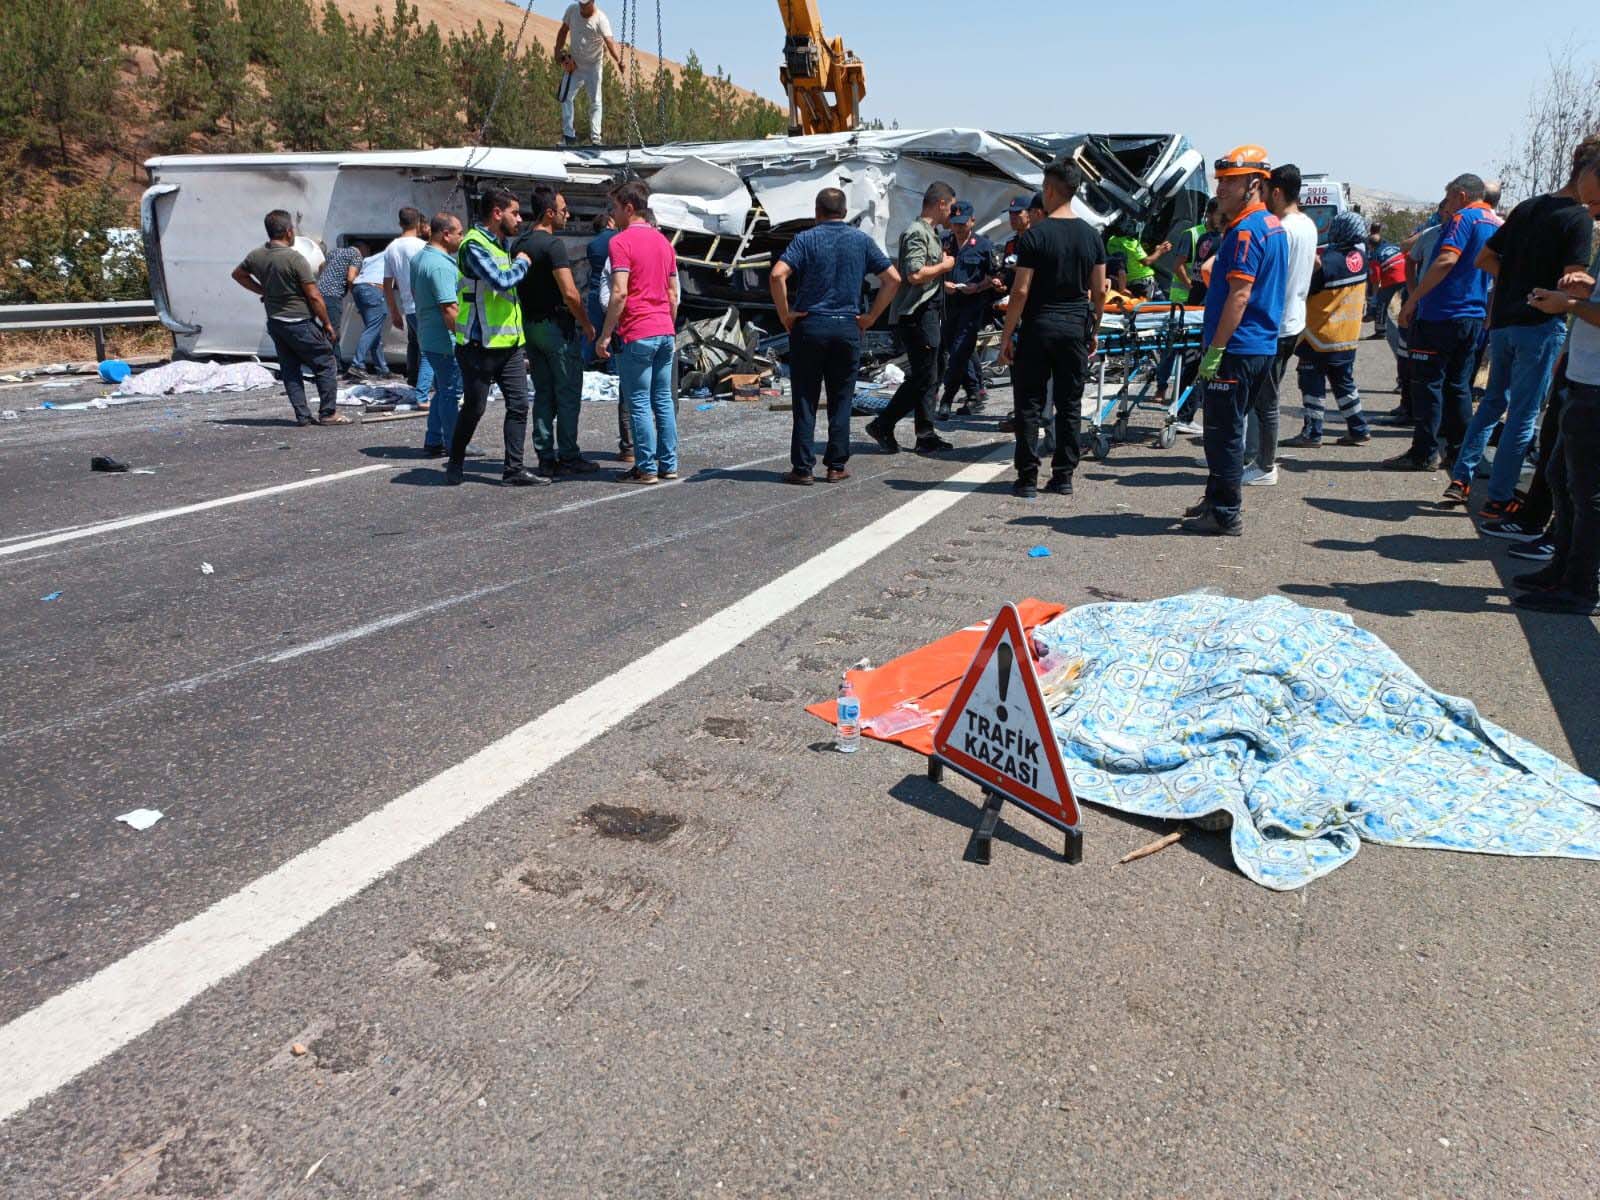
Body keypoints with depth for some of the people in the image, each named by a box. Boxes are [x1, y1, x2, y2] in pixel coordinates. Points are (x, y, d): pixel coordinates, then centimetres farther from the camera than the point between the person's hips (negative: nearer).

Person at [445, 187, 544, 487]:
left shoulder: (504, 244, 16)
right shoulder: (474, 245, -13)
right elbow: (502, 282, -26)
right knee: (474, 408, 3)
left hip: (509, 342, 8)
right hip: (480, 346, -8)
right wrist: (522, 263, -9)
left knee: (519, 405, 0)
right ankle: (456, 462, 23)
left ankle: (514, 469, 4)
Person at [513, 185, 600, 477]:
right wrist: (587, 324, -9)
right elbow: (569, 293, -21)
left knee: (543, 394, 11)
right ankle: (568, 457, 2)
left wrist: (526, 323, 20)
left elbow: (515, 286, 16)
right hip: (557, 326, -8)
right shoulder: (553, 243, -15)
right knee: (568, 394, -1)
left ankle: (546, 458, 12)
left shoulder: (518, 244, 11)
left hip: (530, 325, 8)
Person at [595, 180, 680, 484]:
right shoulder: (663, 241, 15)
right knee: (663, 400, 11)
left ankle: (646, 468, 1)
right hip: (665, 333, 7)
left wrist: (605, 335, -13)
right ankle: (669, 465, 14)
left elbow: (619, 293, -17)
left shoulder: (621, 242, -9)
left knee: (639, 404, -2)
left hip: (637, 335, -7)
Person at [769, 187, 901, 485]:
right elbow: (893, 279, 4)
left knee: (805, 400, 4)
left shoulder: (806, 239, -1)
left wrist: (785, 315, -7)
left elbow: (778, 275, -16)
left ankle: (802, 468, 4)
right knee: (841, 401, 10)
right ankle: (836, 466, 12)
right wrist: (870, 317, 6)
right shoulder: (861, 240, 6)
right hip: (848, 328, 2)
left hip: (809, 326, -2)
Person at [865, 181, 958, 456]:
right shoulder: (917, 233, -13)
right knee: (921, 378, -9)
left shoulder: (930, 233, 19)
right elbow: (915, 274, -24)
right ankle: (882, 425, -2)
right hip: (917, 316, -10)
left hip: (928, 314, 10)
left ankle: (926, 436, 14)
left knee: (928, 378, 10)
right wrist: (944, 266, -12)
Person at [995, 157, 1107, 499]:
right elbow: (1099, 292, 7)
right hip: (1076, 328, 4)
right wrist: (1092, 330, 18)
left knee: (1029, 404, 2)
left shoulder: (1036, 234, -9)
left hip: (1039, 326, -4)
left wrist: (1007, 335, -6)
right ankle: (1063, 476, 13)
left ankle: (1027, 479, 2)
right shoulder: (1091, 235, 5)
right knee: (1070, 404, 10)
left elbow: (1021, 291, -12)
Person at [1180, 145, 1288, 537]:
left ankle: (1226, 515, 1)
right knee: (1228, 430, 18)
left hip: (1237, 349, -10)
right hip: (1263, 346, 10)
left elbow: (1239, 296, -22)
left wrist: (1214, 350, -21)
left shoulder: (1246, 230, -16)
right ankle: (1217, 501, 28)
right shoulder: (1273, 226, 16)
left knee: (1223, 433, -4)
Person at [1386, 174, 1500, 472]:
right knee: (1458, 385, 14)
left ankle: (1425, 453, -4)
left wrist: (1412, 299, -22)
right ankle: (1458, 448, 17)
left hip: (1442, 313, -8)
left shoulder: (1463, 218, -10)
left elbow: (1447, 260, -23)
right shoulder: (1495, 225, 17)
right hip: (1474, 316, 8)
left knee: (1427, 383, -4)